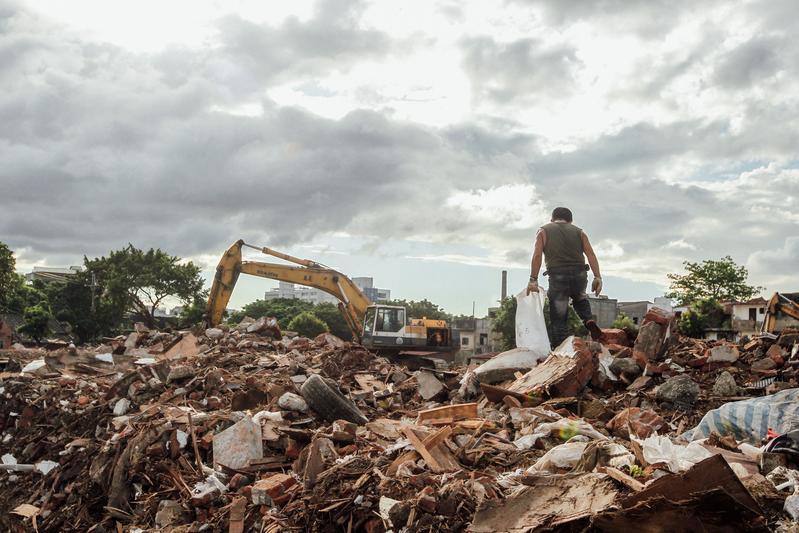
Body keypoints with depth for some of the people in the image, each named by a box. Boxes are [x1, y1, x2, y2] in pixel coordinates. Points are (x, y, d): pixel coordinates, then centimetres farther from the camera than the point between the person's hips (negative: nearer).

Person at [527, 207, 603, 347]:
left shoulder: (543, 231, 11)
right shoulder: (579, 232, 17)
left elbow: (537, 255, -4)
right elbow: (591, 254, 3)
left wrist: (533, 279, -7)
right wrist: (597, 277, -2)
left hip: (557, 277, -3)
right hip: (579, 275, 3)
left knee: (559, 319, 3)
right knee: (580, 298, 34)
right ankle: (589, 320, 9)